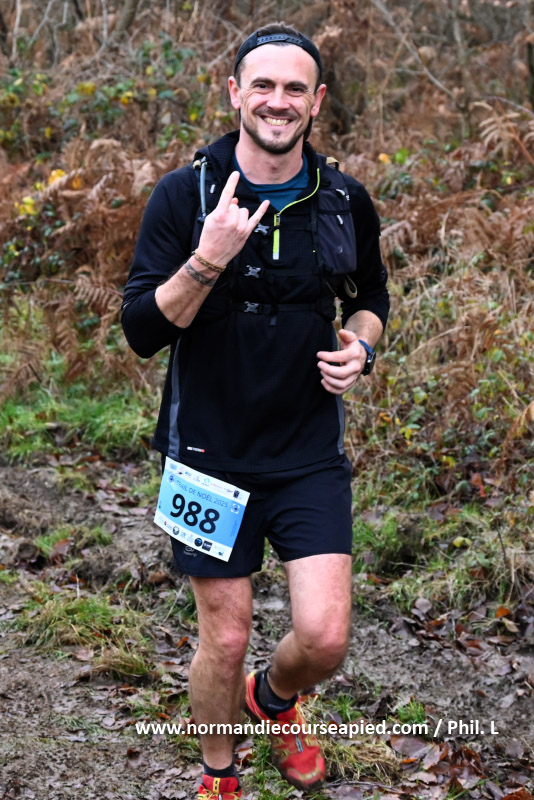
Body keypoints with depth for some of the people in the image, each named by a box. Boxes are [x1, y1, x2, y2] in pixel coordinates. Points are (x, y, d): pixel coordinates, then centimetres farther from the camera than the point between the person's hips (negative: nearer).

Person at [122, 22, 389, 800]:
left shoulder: (345, 201, 1)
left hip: (311, 452, 2)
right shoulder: (184, 194, -8)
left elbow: (370, 296, 18)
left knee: (324, 638, -4)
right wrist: (208, 261, -27)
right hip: (211, 452, -2)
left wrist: (360, 345, -3)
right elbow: (142, 329, -12)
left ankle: (275, 698, 33)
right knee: (225, 639, 6)